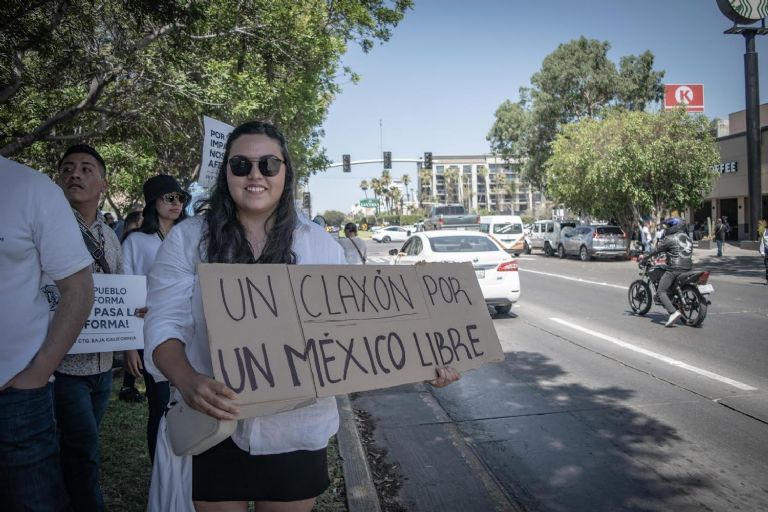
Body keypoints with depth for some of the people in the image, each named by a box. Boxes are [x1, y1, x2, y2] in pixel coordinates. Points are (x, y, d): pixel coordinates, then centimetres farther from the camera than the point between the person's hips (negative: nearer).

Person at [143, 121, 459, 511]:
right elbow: (165, 324, -10)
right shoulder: (188, 239, -5)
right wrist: (188, 380, -31)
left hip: (297, 432, 2)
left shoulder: (320, 245, -1)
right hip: (212, 431, -1)